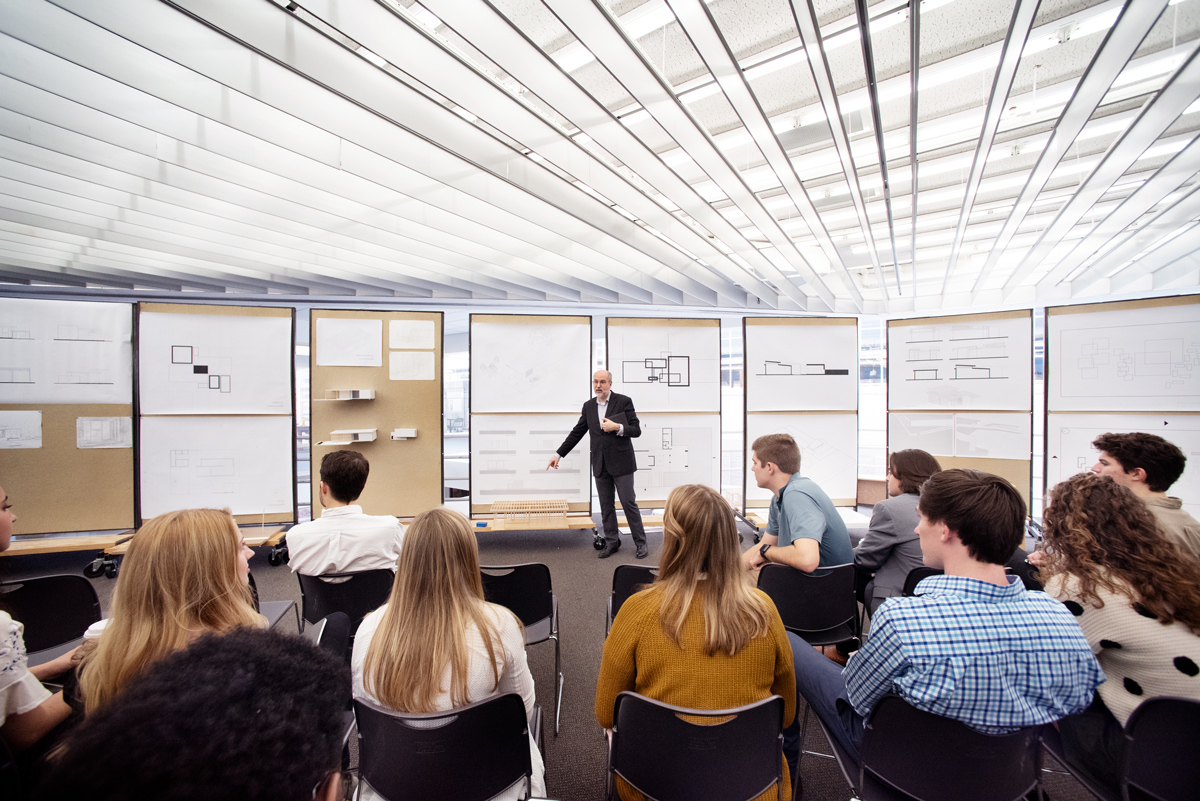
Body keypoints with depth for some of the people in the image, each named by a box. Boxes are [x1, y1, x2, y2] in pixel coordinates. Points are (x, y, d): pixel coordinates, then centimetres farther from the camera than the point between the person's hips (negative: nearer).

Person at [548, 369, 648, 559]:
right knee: (606, 506, 11)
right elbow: (577, 433, 12)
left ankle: (641, 543, 14)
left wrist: (617, 427, -21)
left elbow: (636, 430, -5)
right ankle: (611, 542, 24)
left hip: (621, 463, -4)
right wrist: (559, 454, 9)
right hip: (600, 465, 5)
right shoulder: (588, 406, 9)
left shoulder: (623, 401, -5)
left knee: (629, 503, 0)